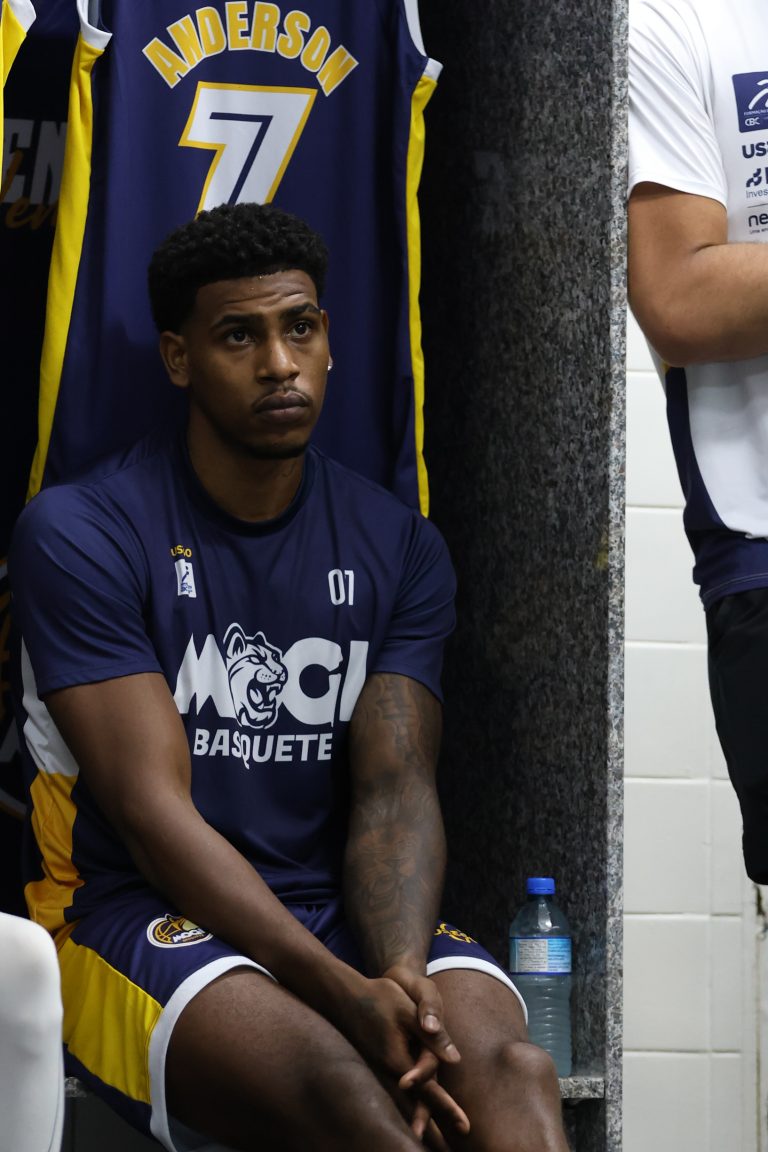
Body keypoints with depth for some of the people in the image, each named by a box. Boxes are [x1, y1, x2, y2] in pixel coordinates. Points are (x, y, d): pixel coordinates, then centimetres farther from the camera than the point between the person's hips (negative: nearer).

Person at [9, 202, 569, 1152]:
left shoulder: (399, 547, 11)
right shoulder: (79, 533, -5)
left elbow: (395, 788, 1)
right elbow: (153, 809, -13)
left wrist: (401, 977, -22)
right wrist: (347, 996, -24)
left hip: (342, 913, 4)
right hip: (135, 914, -4)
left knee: (505, 1063, -31)